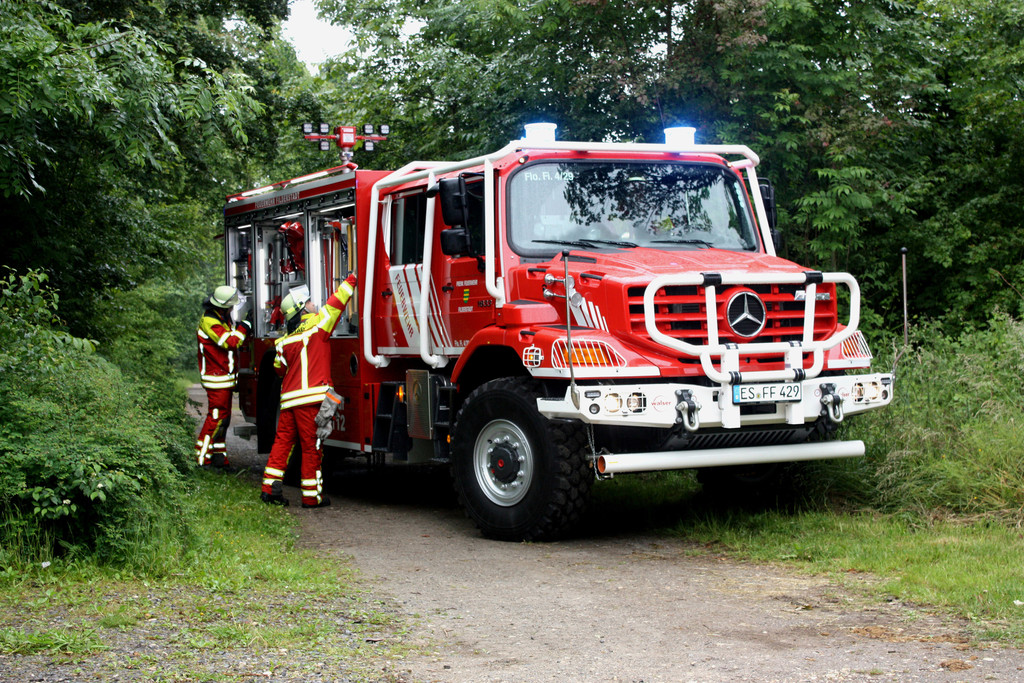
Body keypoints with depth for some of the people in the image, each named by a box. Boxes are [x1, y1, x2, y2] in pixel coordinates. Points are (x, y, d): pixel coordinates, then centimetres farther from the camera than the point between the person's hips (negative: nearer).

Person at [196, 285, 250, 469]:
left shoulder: (222, 319, 12)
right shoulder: (209, 321, -19)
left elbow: (231, 341, 23)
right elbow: (230, 342, -26)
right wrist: (243, 328, -15)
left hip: (225, 378, 10)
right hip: (217, 379, -10)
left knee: (223, 417, 13)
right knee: (216, 416, -9)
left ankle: (219, 456, 20)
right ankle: (203, 457, -4)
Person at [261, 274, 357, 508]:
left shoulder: (284, 340, 12)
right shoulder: (317, 325, -4)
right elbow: (336, 302, -1)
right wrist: (351, 279, 10)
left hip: (288, 398, 6)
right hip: (310, 396, -6)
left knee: (283, 440, 12)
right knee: (311, 446, -1)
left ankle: (270, 487, 10)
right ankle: (312, 495, 3)